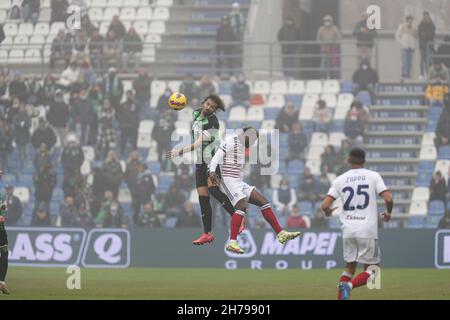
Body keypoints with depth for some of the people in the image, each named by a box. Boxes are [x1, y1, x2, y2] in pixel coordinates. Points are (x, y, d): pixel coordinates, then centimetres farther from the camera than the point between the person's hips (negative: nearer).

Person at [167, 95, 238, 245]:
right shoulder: (196, 114, 6)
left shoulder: (213, 122, -17)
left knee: (213, 189, -25)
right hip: (201, 162, 7)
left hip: (213, 158, -7)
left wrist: (180, 152, -31)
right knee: (202, 197, 0)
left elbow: (199, 143, -25)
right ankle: (207, 234, 1)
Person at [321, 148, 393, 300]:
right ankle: (349, 285, -20)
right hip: (368, 230, -3)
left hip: (348, 230, 3)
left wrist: (328, 212, 23)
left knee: (349, 267, 18)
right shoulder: (373, 176, 0)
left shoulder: (340, 179, 5)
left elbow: (325, 205, -1)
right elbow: (388, 199, -9)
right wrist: (388, 213, 12)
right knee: (371, 270, 7)